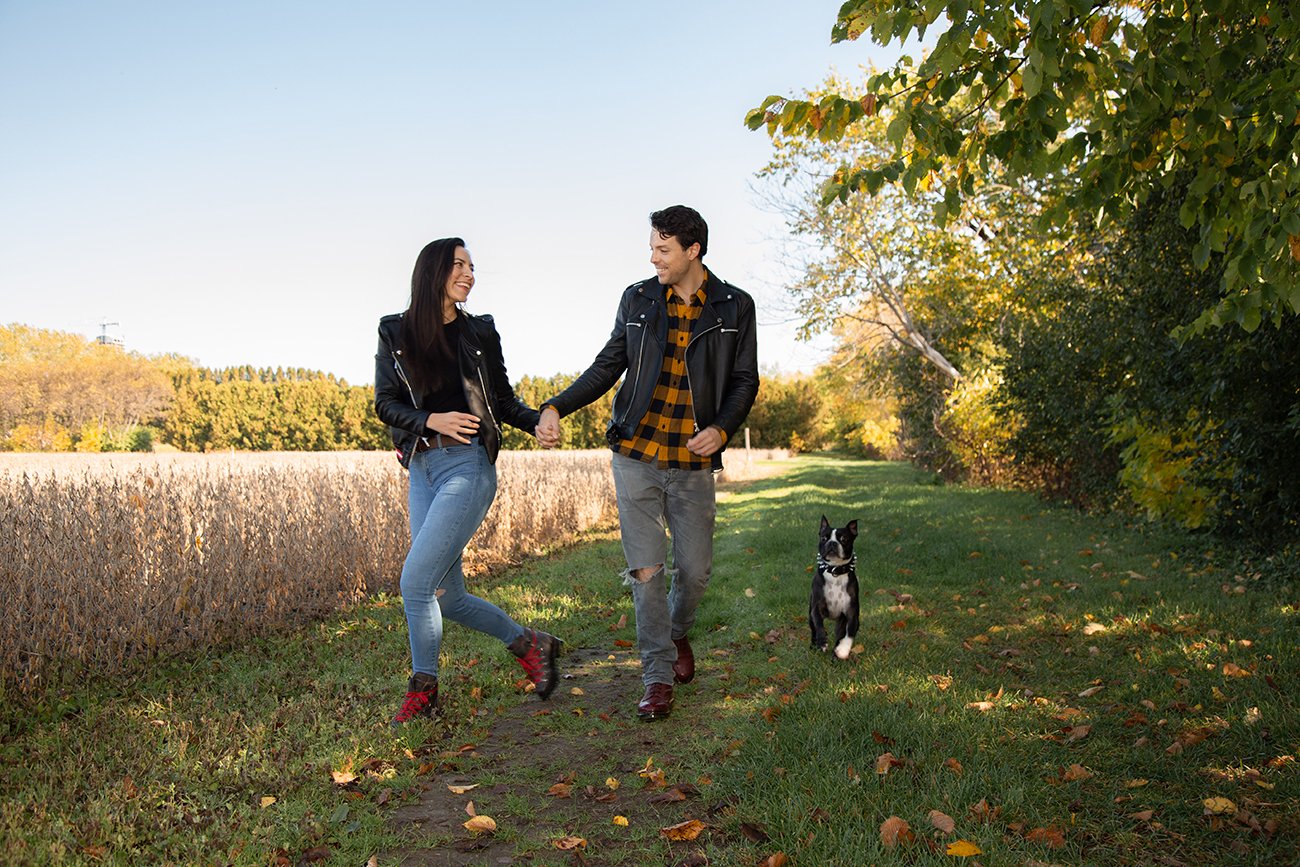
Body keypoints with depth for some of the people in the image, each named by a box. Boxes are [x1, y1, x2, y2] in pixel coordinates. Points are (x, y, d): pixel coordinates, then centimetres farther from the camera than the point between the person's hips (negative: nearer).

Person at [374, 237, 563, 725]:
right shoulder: (395, 333, 9)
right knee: (447, 596, 6)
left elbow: (504, 400, 12)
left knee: (416, 581, -11)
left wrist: (540, 423, -7)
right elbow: (384, 403, 3)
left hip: (468, 466, -3)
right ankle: (529, 643, 26)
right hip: (421, 470, 4)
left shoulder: (480, 333, 8)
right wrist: (431, 420, -15)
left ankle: (423, 691, 9)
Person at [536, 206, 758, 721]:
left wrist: (722, 429, -14)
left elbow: (744, 380, 4)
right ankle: (658, 677, 10)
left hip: (693, 462, 0)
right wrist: (557, 407, 0)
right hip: (636, 454, 1)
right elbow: (608, 365, 11)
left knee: (695, 569, 5)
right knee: (646, 569, -2)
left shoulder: (734, 308, 0)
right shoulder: (637, 300, 4)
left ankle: (678, 633, 39)